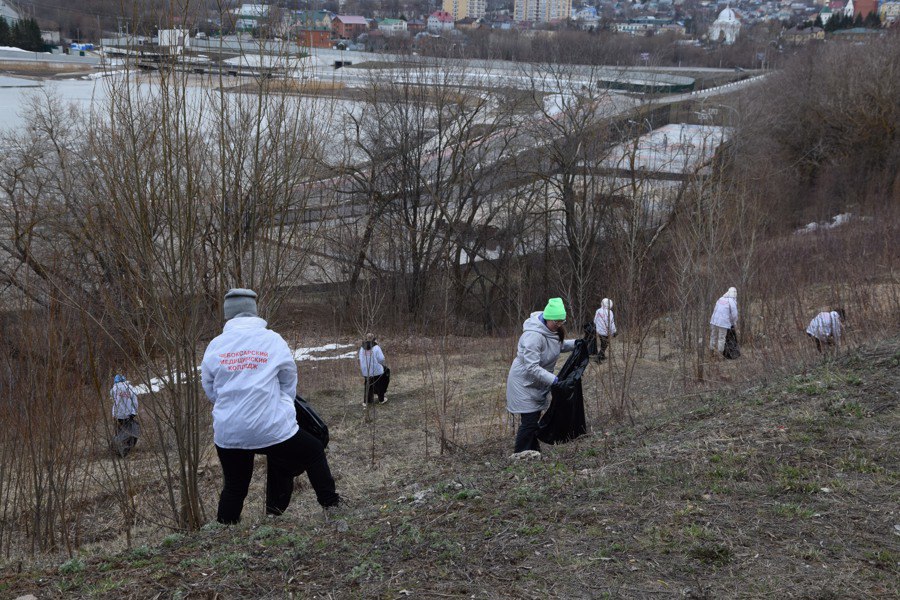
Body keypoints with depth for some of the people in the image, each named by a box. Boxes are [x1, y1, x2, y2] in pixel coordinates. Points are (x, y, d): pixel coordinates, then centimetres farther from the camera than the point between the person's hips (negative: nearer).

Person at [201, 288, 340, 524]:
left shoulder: (215, 345, 2)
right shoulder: (272, 340, -2)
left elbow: (209, 388, 12)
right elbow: (290, 381, 8)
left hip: (227, 433, 2)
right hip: (272, 427, -2)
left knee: (234, 487, 17)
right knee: (314, 452, 20)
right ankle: (330, 503, 26)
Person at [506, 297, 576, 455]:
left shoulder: (552, 330, -1)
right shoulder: (534, 336, -30)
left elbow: (559, 346, 20)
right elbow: (531, 367, -32)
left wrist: (575, 344, 2)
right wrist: (553, 379, -36)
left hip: (537, 385, 9)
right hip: (524, 383, -9)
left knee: (534, 418, 18)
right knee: (529, 421, -8)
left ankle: (534, 452, 29)